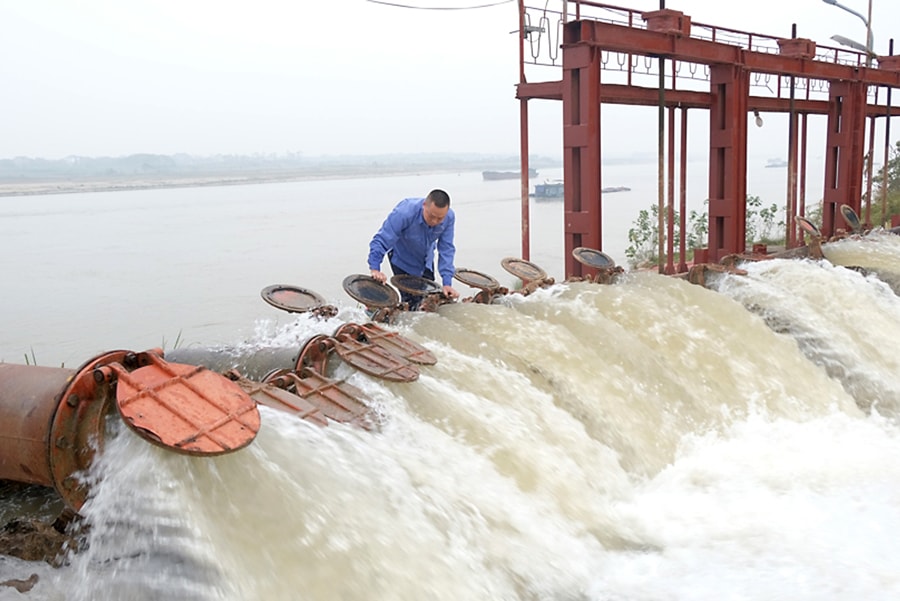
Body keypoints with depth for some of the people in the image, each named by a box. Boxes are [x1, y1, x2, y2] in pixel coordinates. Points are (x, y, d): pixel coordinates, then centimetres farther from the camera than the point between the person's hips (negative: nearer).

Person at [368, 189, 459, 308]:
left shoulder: (449, 217, -27)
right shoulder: (404, 213, -40)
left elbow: (446, 249, -22)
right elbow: (381, 241, -37)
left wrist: (447, 283, -27)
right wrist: (375, 269, -47)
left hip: (426, 260, 4)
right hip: (402, 259, -4)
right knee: (411, 300, -11)